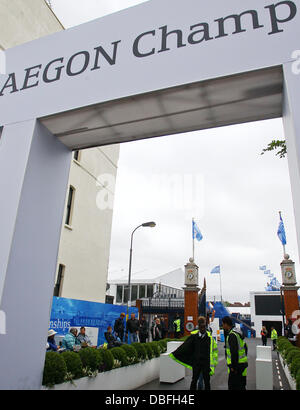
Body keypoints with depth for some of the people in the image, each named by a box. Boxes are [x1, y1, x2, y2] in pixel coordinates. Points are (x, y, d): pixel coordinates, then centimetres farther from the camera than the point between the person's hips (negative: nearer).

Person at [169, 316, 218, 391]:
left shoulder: (209, 337, -8)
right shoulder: (194, 335, -4)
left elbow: (214, 349, -1)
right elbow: (185, 346, -2)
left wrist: (214, 362, -5)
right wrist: (175, 354, -5)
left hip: (206, 363, -1)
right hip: (196, 363, 1)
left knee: (207, 381, 10)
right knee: (194, 381, 10)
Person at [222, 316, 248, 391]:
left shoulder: (232, 335, -19)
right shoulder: (238, 333, 12)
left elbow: (234, 352, -24)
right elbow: (245, 347, 19)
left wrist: (233, 366, -19)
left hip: (237, 365, -10)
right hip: (242, 363, 10)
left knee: (233, 386, -2)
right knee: (241, 386, 18)